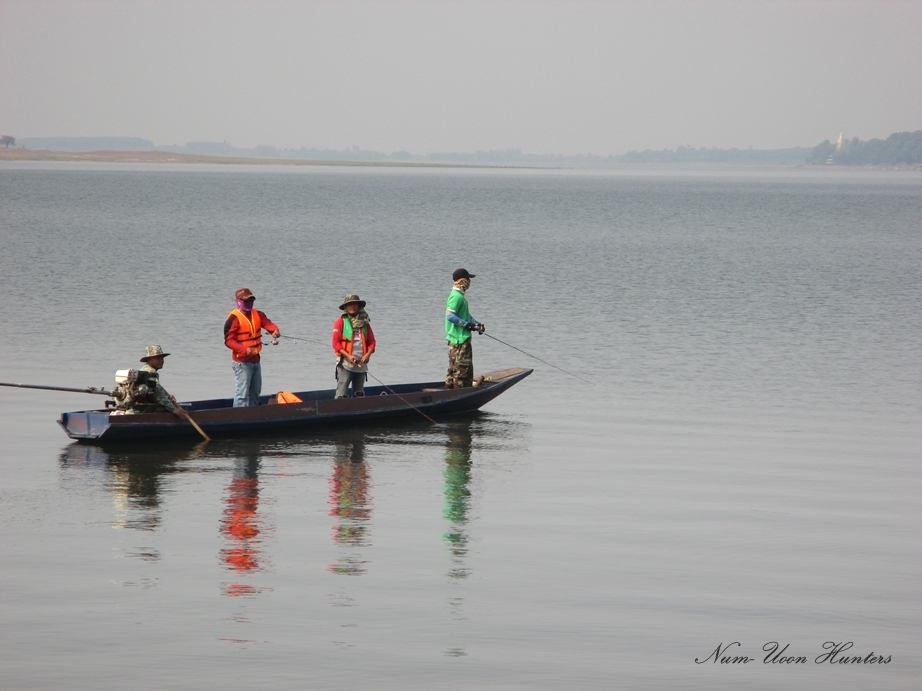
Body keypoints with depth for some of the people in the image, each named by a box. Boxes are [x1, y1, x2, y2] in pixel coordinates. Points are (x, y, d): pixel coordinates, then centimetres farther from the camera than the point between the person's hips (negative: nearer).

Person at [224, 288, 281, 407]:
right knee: (242, 393, -11)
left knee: (255, 392, 18)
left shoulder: (258, 315, 8)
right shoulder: (234, 318, -14)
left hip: (255, 359, 8)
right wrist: (244, 350, -32)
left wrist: (275, 331, -33)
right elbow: (229, 340, -18)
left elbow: (268, 323, -9)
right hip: (242, 362, -8)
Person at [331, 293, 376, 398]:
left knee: (359, 395, 8)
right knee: (341, 394, -11)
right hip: (345, 364, -5)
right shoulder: (341, 321, 1)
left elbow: (371, 342, 12)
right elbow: (336, 342, -5)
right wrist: (348, 356, -17)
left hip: (361, 365, 5)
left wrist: (368, 354, -7)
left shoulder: (364, 322, 13)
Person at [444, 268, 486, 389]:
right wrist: (467, 325, -20)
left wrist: (477, 324, 11)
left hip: (464, 339, 11)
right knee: (461, 369, -8)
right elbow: (450, 316, -24)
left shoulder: (461, 296, 16)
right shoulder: (456, 296, -16)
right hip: (458, 340, -11)